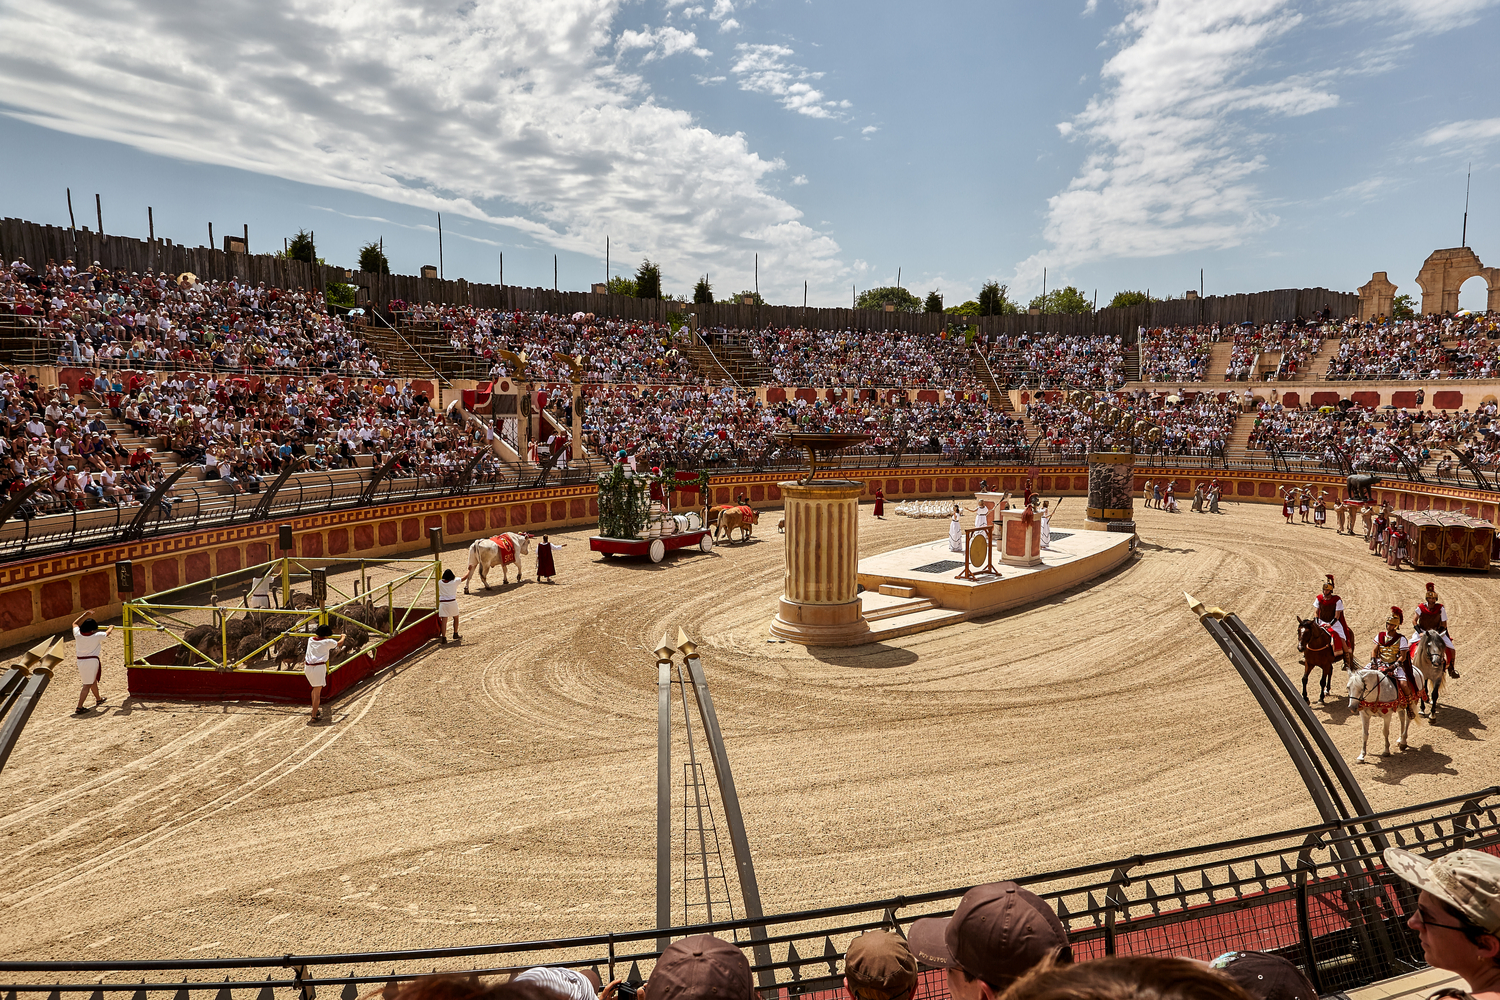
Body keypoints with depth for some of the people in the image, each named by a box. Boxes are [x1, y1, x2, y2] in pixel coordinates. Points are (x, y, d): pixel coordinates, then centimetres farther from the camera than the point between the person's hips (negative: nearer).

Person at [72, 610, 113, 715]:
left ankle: (98, 699, 46)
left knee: (93, 680, 25)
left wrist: (86, 614, 22)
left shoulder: (78, 634, -4)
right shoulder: (97, 636, -13)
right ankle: (79, 708, -6)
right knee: (87, 685, -1)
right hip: (92, 661, -6)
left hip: (81, 661, 6)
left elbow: (75, 623, 17)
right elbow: (107, 633, 10)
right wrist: (111, 627, 32)